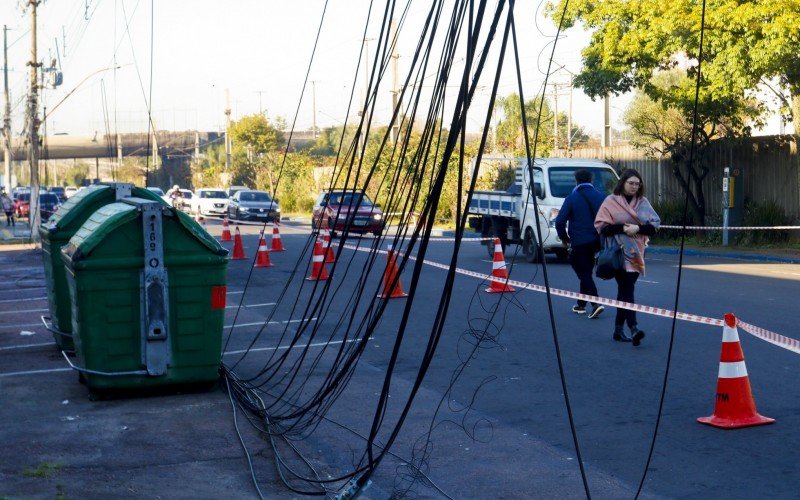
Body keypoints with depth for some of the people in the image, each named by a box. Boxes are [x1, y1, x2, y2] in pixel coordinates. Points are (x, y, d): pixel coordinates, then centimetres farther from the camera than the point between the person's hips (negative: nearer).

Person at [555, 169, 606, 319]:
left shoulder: (572, 198, -6)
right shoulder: (601, 197, 4)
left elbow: (560, 222, -10)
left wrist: (564, 238, 5)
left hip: (579, 243, -5)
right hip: (596, 242, 5)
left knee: (584, 274, -2)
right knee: (586, 272, 18)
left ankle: (596, 303, -18)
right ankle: (581, 305, 26)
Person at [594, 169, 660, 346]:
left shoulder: (643, 202, 11)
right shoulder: (611, 201, 0)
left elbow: (655, 224, 5)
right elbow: (600, 225, -4)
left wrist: (638, 228, -13)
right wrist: (622, 228, -15)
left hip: (636, 252, 4)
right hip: (620, 252, -4)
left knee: (625, 289, 8)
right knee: (627, 289, -14)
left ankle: (619, 329, 15)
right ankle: (633, 328, -24)